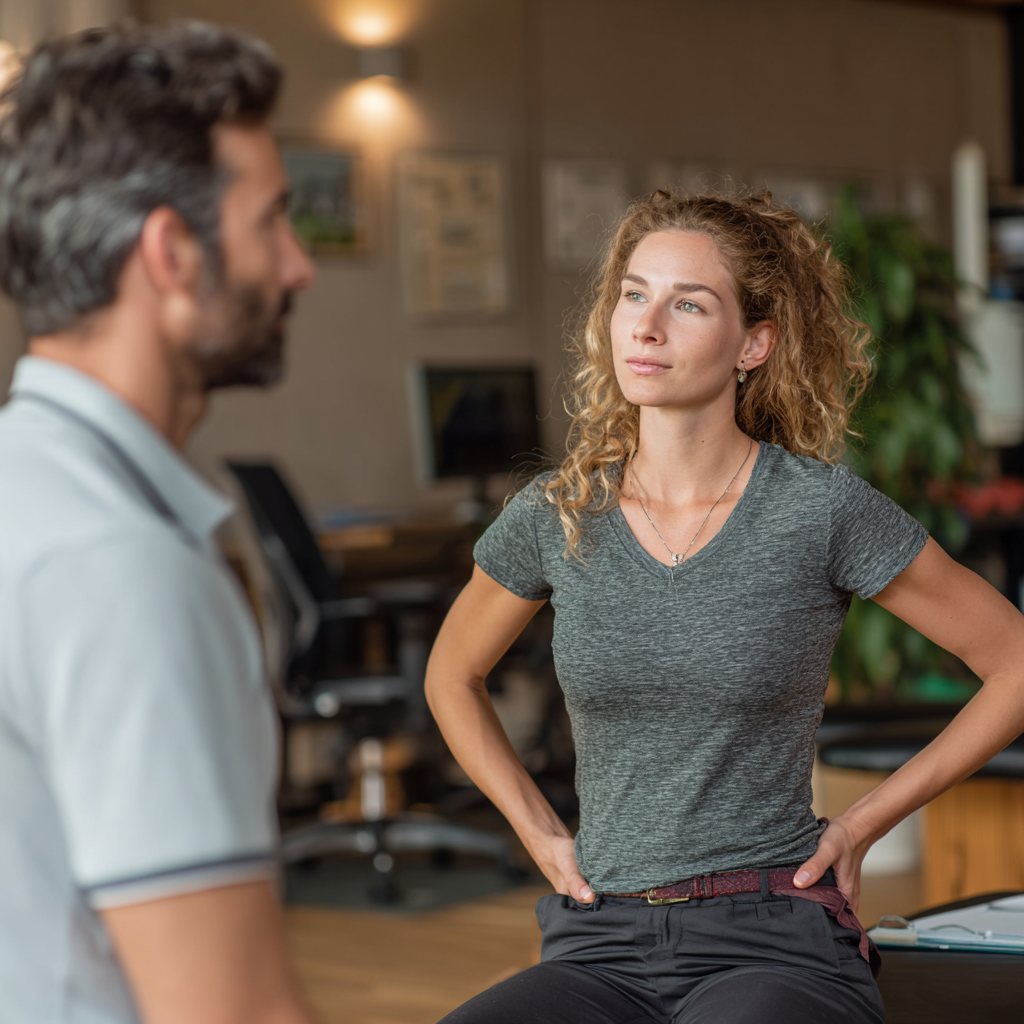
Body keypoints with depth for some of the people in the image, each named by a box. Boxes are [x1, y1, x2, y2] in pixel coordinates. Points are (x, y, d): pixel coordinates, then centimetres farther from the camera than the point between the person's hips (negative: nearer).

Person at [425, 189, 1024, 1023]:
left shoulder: (823, 510, -5)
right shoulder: (557, 517, 4)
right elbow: (453, 678, 24)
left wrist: (865, 823, 2)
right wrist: (541, 835, 12)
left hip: (776, 948, -3)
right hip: (602, 949, 3)